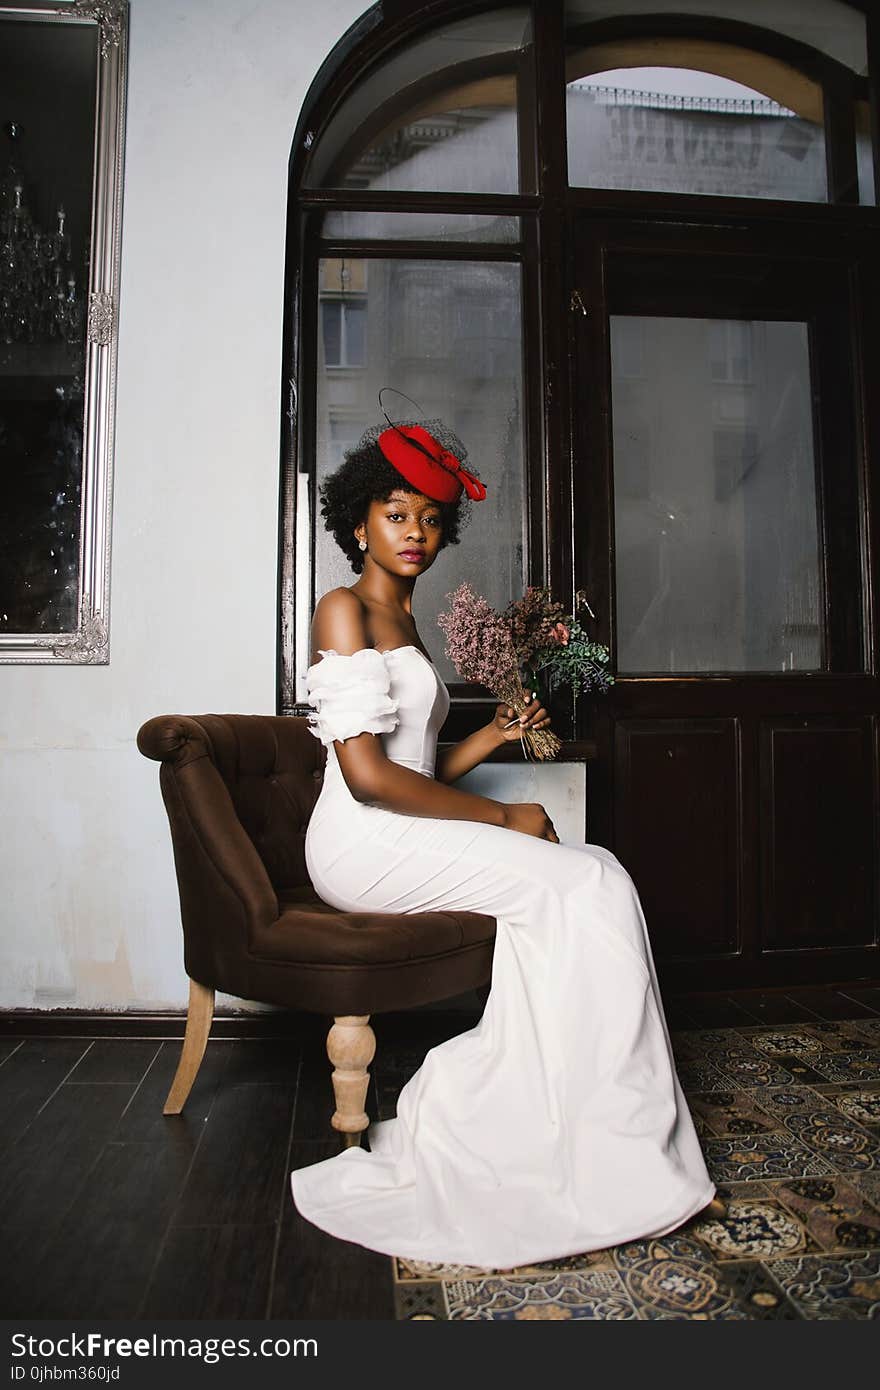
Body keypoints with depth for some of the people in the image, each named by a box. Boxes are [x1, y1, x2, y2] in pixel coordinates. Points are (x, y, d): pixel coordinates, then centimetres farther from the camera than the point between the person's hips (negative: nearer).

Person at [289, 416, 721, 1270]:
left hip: (408, 839, 8)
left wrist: (496, 735, 5)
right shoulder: (344, 610, -7)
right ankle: (606, 1161, -8)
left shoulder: (405, 629, 21)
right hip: (363, 847, -8)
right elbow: (367, 774, -18)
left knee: (591, 881, -11)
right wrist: (502, 818, -14)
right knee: (582, 885, -17)